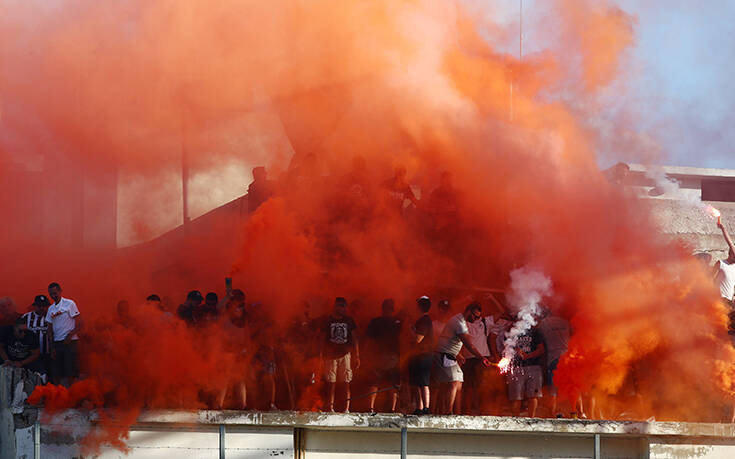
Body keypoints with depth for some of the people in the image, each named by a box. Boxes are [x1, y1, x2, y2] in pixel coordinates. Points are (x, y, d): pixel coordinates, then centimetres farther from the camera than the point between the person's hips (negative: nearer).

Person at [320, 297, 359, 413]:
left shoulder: (349, 321, 8)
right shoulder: (328, 320, 6)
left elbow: (354, 339, 10)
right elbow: (323, 339, 9)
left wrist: (357, 356, 4)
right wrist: (321, 355, 2)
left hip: (345, 354, 0)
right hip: (331, 354, 0)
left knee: (346, 383, -4)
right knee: (331, 383, -2)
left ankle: (347, 408, -5)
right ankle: (330, 406, 1)